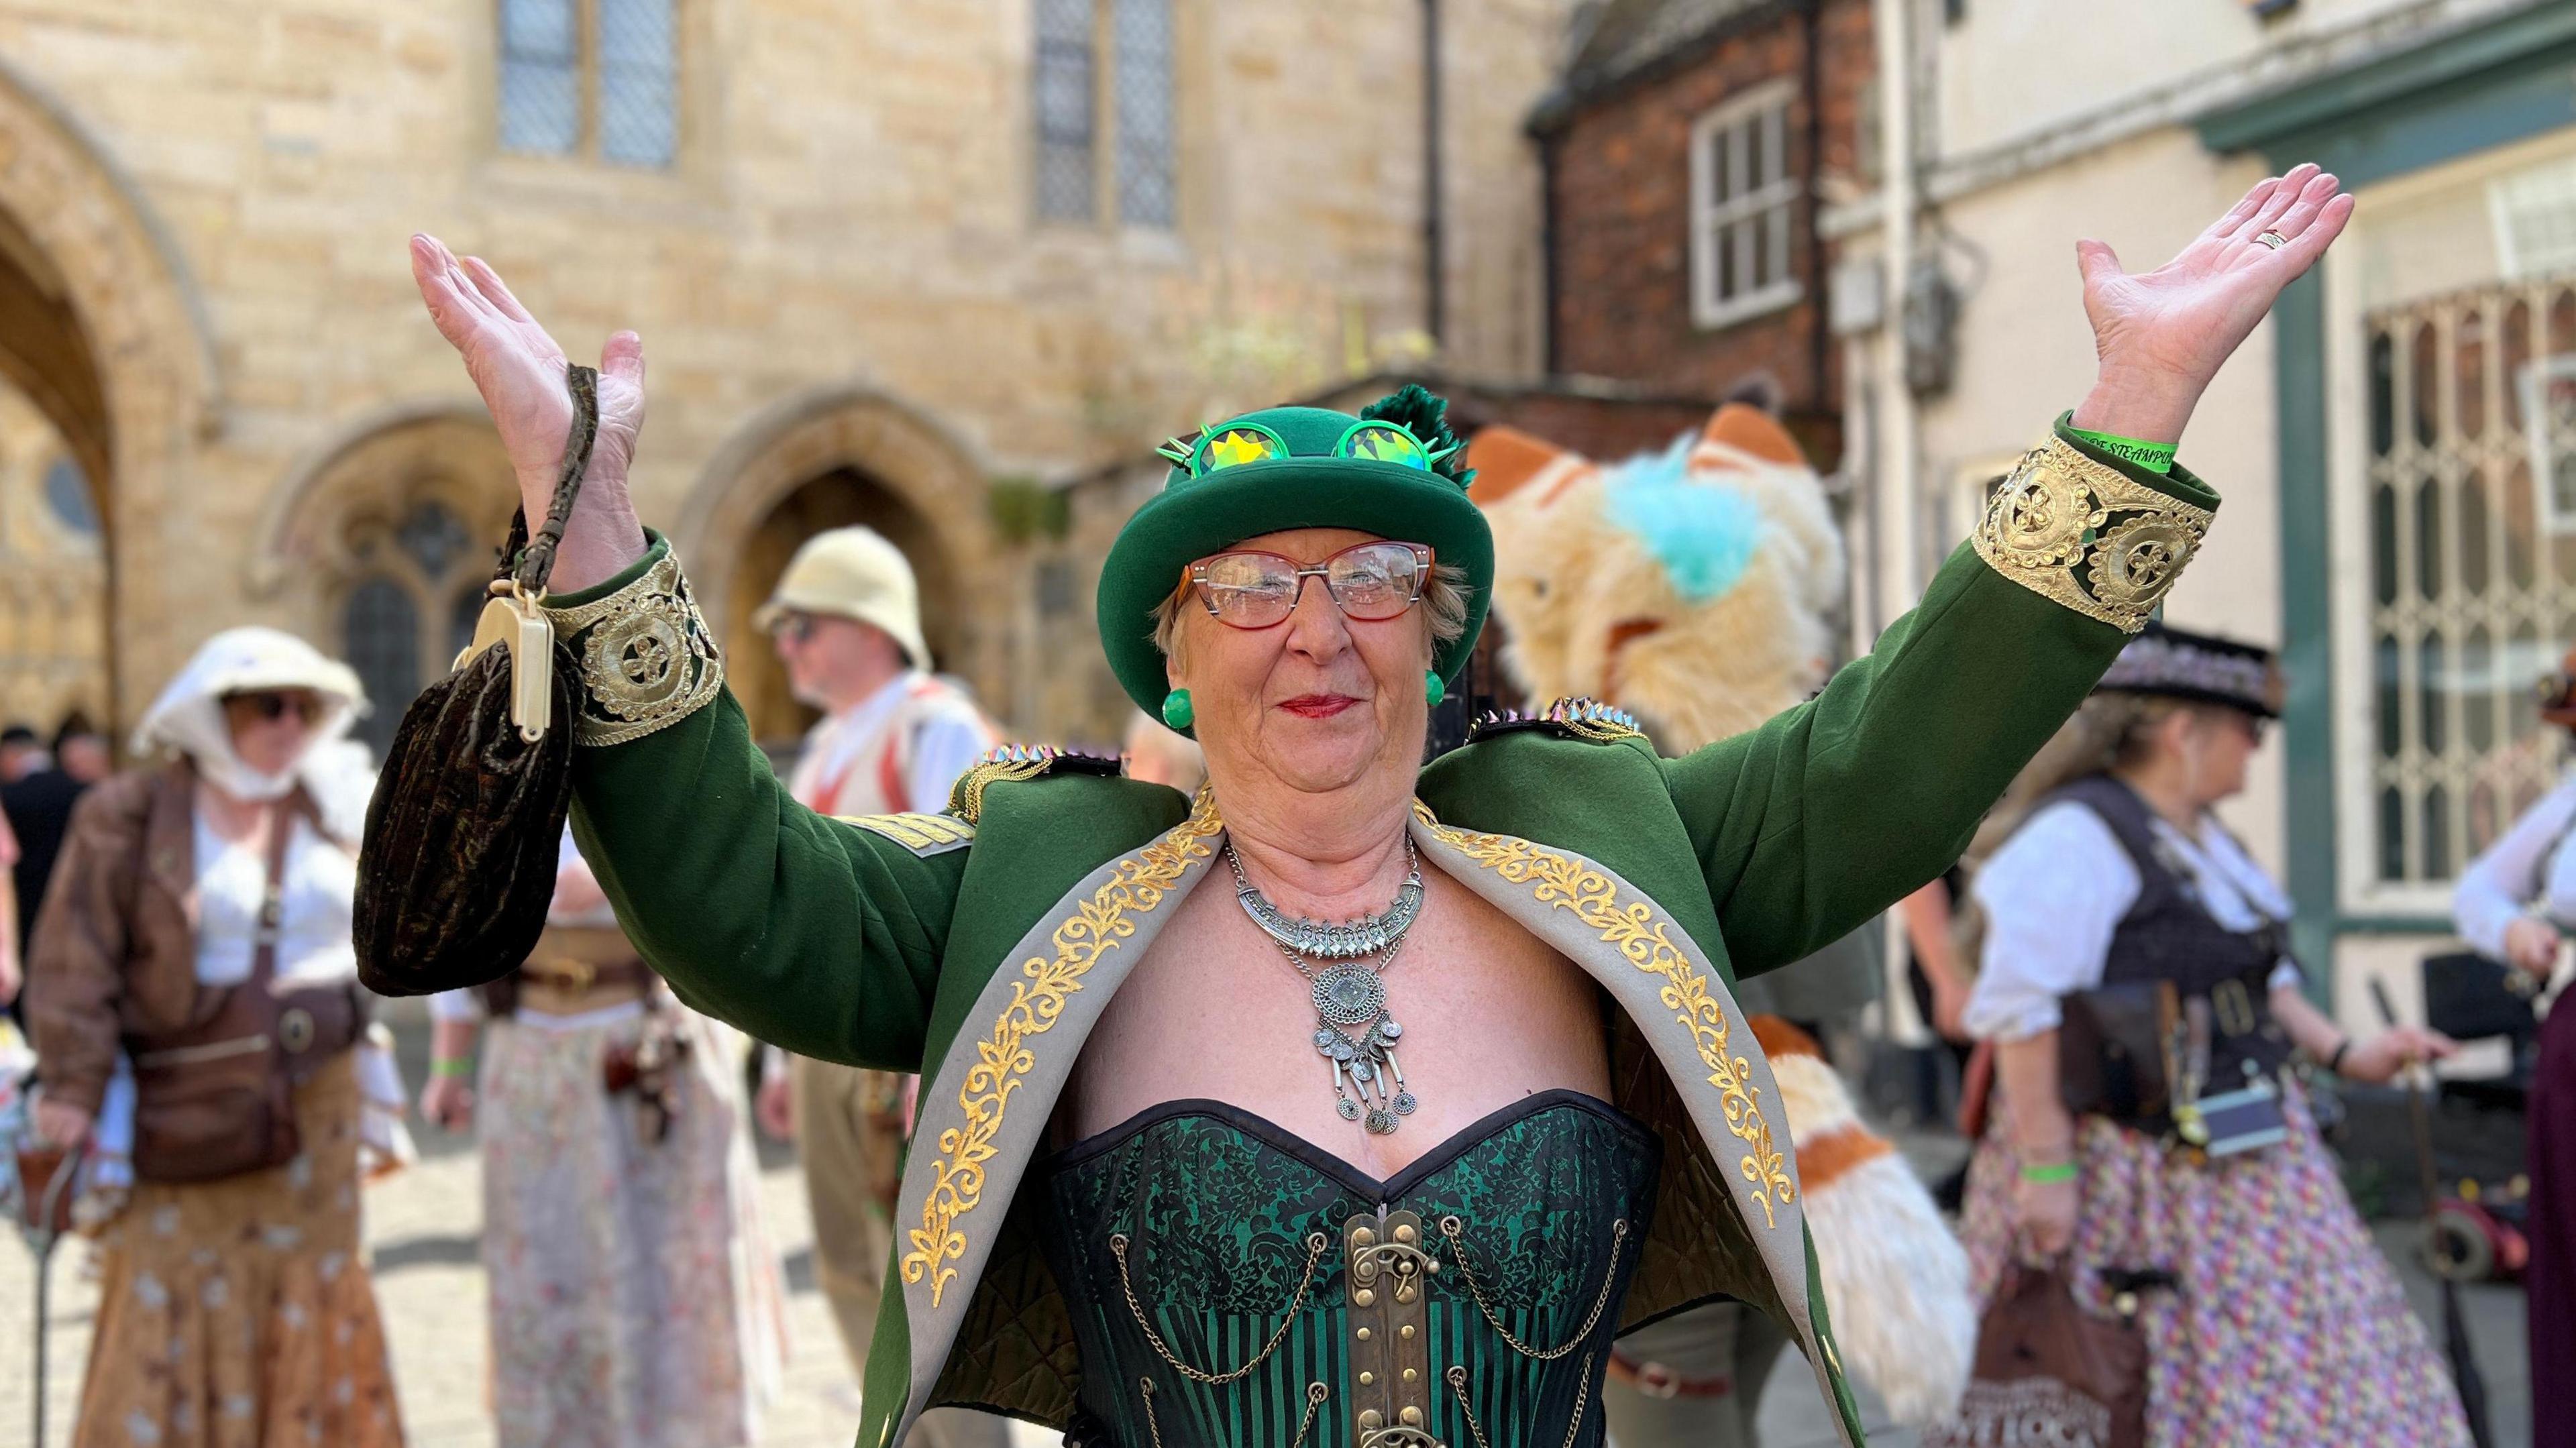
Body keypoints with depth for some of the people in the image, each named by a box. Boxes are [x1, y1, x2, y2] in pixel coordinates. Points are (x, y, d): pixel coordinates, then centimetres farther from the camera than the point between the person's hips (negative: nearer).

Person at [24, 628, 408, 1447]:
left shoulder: (331, 819, 11)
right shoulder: (127, 817, -3)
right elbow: (74, 965, -7)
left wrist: (372, 1097, 15)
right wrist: (74, 1091, -14)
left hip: (314, 1116, 4)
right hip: (185, 1123, -4)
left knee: (310, 1320, 8)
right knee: (170, 1314, -3)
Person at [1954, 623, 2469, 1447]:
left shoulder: (2204, 840, 11)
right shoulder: (2076, 838, -20)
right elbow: (2022, 1012, -23)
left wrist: (2342, 1053, 10)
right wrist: (2045, 1168, -24)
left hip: (2246, 1160, 9)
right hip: (2138, 1169, -9)